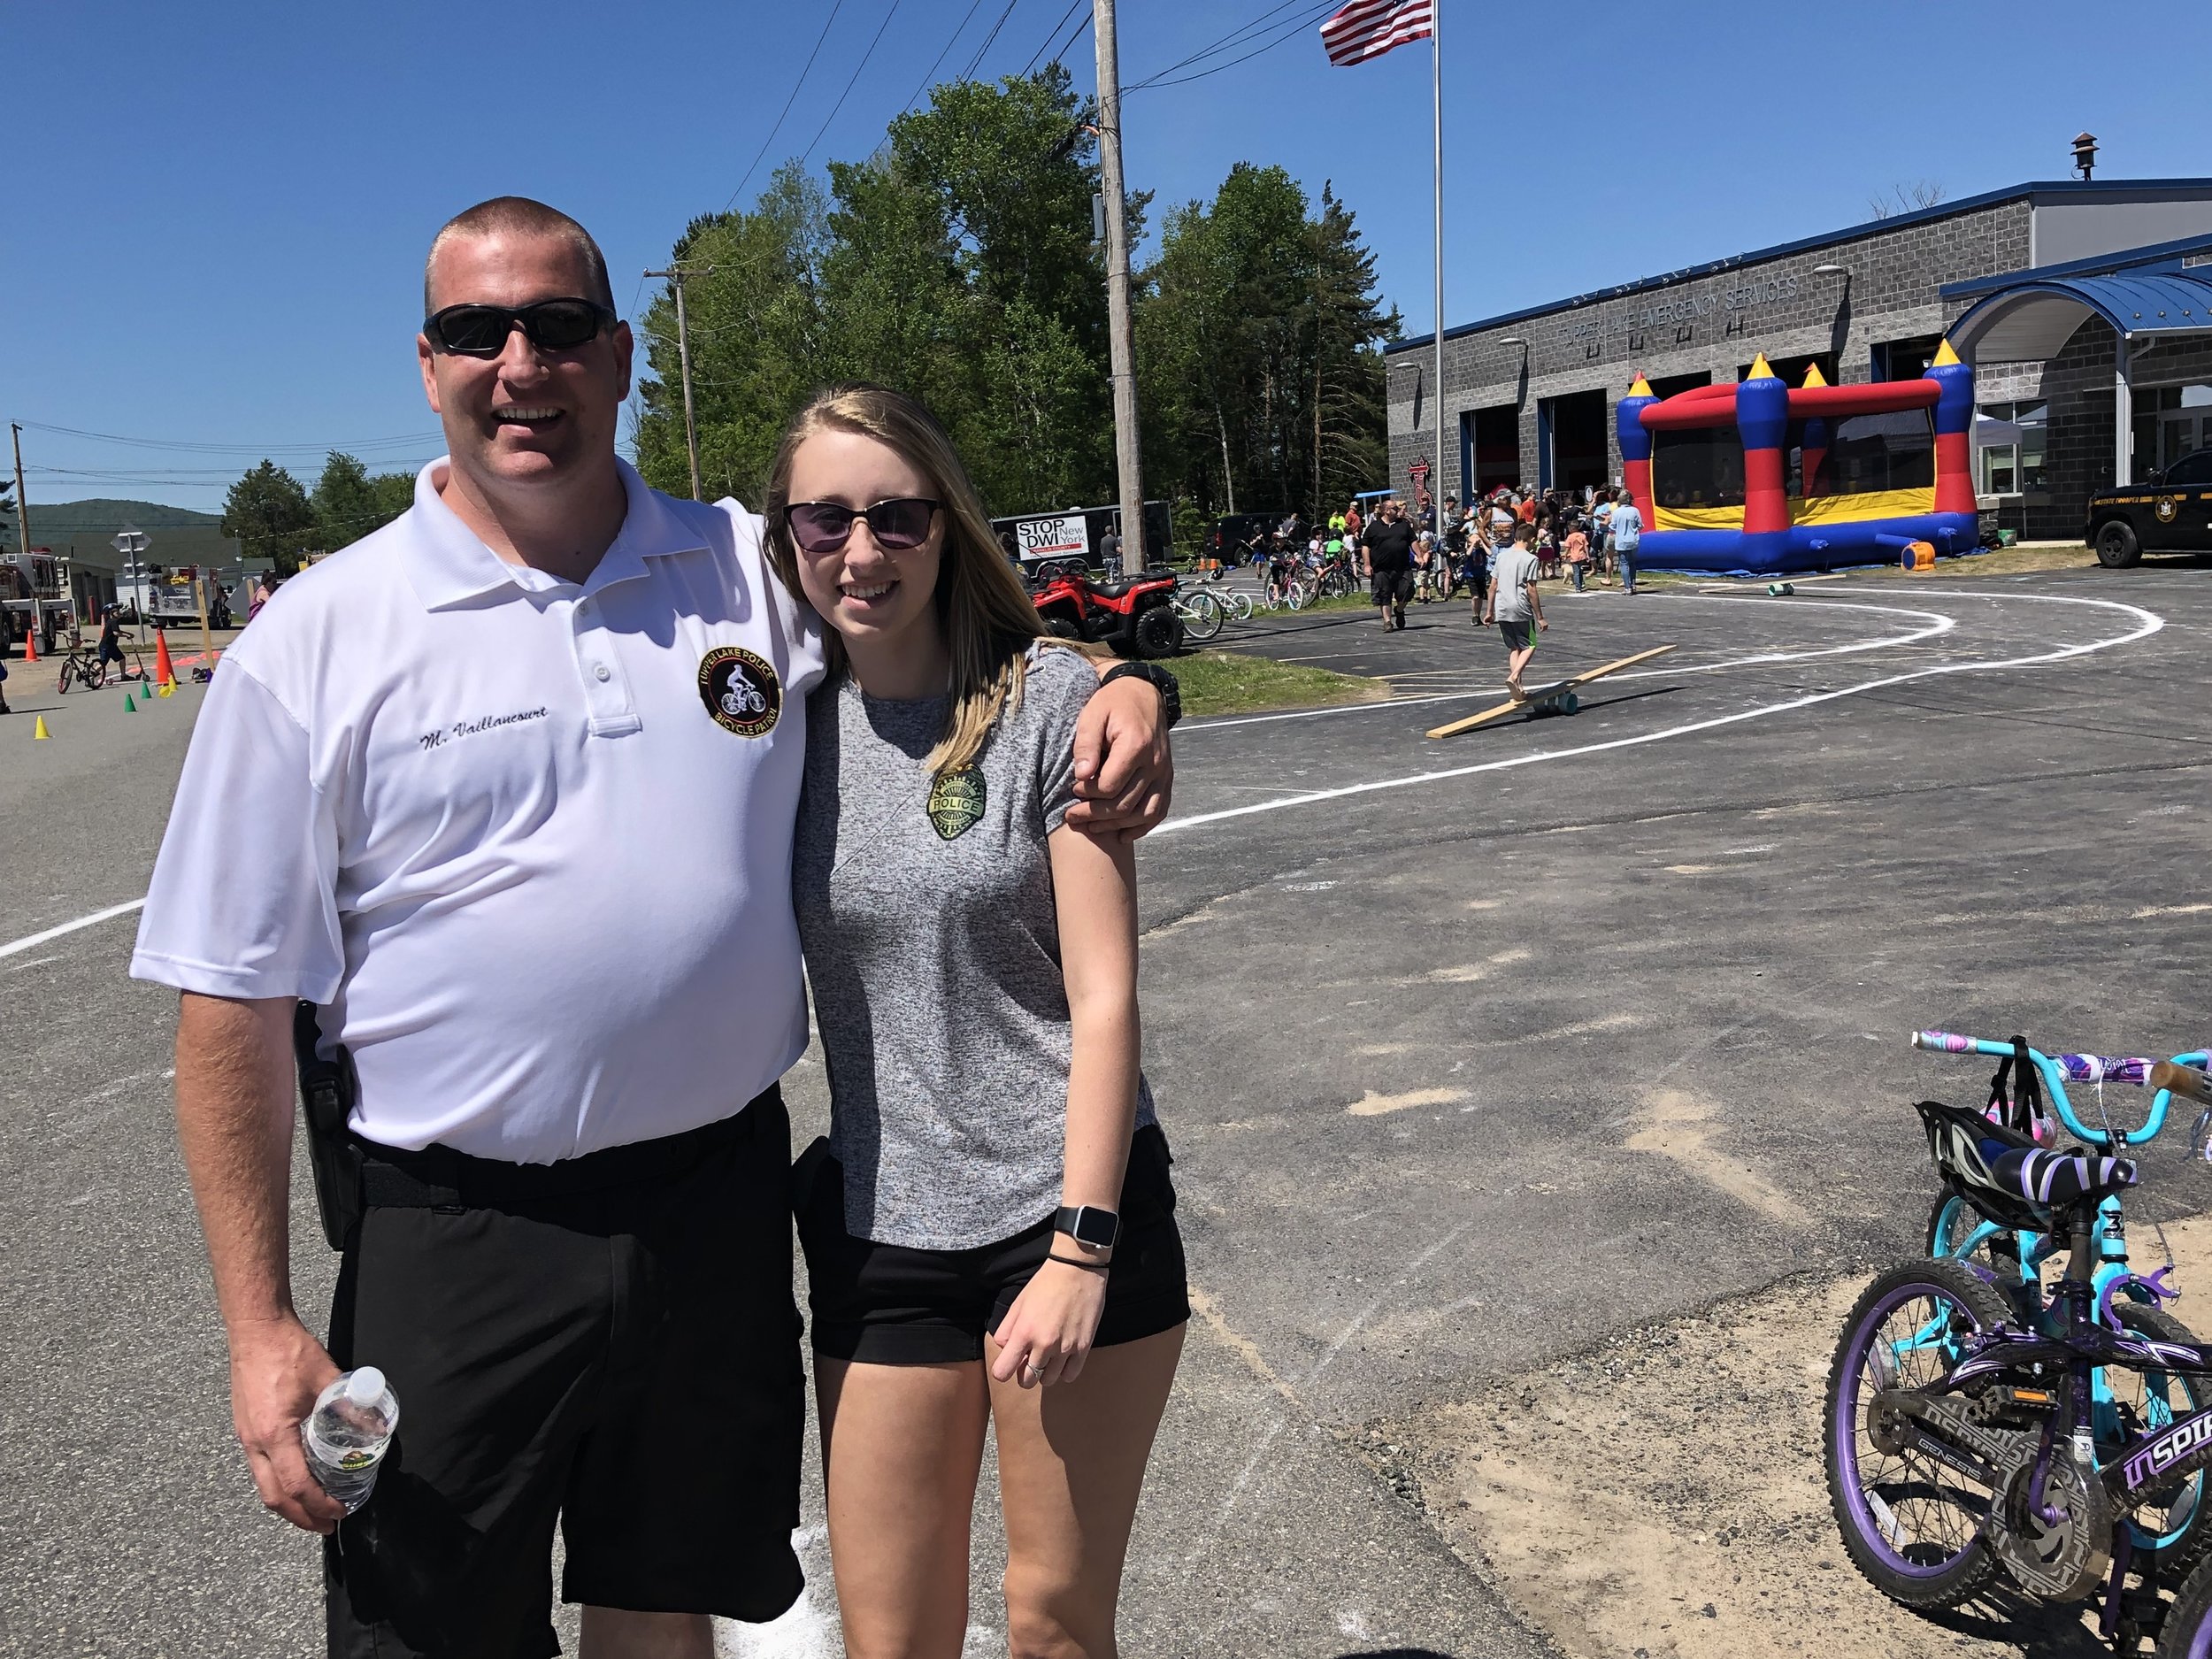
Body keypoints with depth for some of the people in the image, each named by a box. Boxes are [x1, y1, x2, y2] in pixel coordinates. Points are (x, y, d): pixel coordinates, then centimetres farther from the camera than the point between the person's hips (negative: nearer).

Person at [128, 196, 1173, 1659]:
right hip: (453, 1232, -2)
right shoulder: (316, 641, -6)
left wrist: (1119, 688, -11)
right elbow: (236, 1002, -6)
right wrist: (261, 1329, -7)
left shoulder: (754, 570, 0)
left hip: (718, 1196, 3)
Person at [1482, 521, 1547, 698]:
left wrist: (1490, 612, 20)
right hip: (1521, 610, -6)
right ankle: (1513, 677, -17)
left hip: (1501, 610, 6)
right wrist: (1540, 617, -6)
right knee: (1529, 646, 6)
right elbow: (1531, 590, -11)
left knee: (1513, 647, 14)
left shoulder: (1502, 556, 11)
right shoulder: (1530, 559, -7)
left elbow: (1493, 586, 12)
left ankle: (1518, 690, 9)